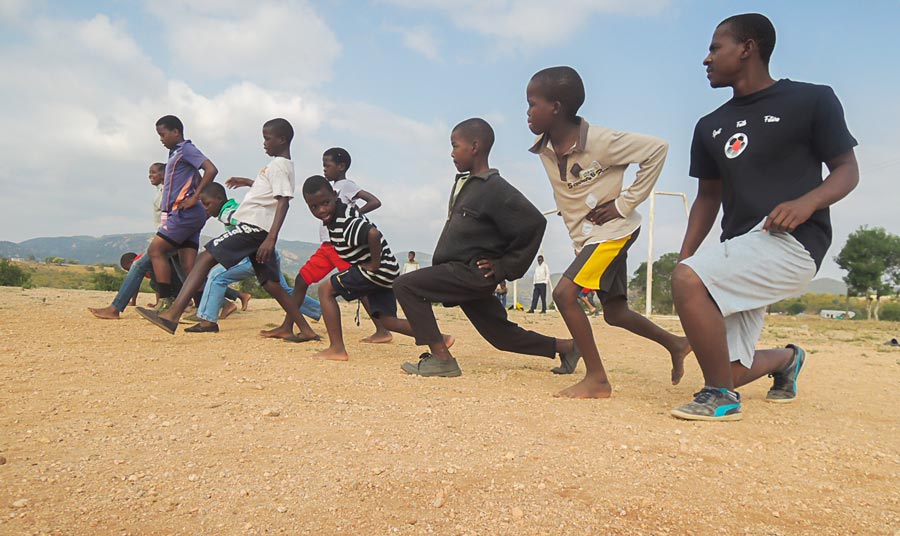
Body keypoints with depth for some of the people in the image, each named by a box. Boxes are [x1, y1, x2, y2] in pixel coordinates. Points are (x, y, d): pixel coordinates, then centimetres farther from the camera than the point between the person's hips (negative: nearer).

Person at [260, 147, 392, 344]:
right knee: (302, 279, 6)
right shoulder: (331, 186, 19)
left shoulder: (347, 185, -6)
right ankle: (287, 327, 11)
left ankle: (382, 331, -8)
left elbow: (375, 202, -16)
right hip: (326, 244, 9)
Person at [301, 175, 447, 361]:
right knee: (387, 320, 10)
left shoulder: (345, 220, -21)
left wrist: (375, 264, -25)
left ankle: (337, 348, -9)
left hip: (378, 269, -10)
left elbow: (373, 234, -38)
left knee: (325, 289, -7)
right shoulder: (334, 216, 9)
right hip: (385, 273, 10)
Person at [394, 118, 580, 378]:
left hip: (473, 273, -9)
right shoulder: (465, 183, 12)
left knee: (405, 285, -16)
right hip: (460, 273, 9)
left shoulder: (496, 189, -15)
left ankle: (441, 358, -15)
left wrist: (506, 266, -15)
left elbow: (534, 223, -19)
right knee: (503, 336, 17)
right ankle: (565, 347, 30)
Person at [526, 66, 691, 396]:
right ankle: (675, 344, 36)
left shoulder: (600, 140, -22)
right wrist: (577, 224, 8)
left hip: (612, 231, -8)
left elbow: (656, 149, -19)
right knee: (614, 312, 15)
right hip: (585, 236, 8)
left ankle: (596, 378, -11)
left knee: (564, 293, -21)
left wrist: (626, 202, -19)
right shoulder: (543, 147, -1)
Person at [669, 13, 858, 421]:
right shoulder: (710, 126, 16)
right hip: (739, 253, 7)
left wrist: (807, 202, -21)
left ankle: (721, 397, -14)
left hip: (792, 241, -6)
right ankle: (787, 358, 41)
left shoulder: (812, 100, 0)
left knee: (690, 280, -31)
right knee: (731, 370, 5)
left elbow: (847, 170, 1)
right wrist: (684, 260, 7)